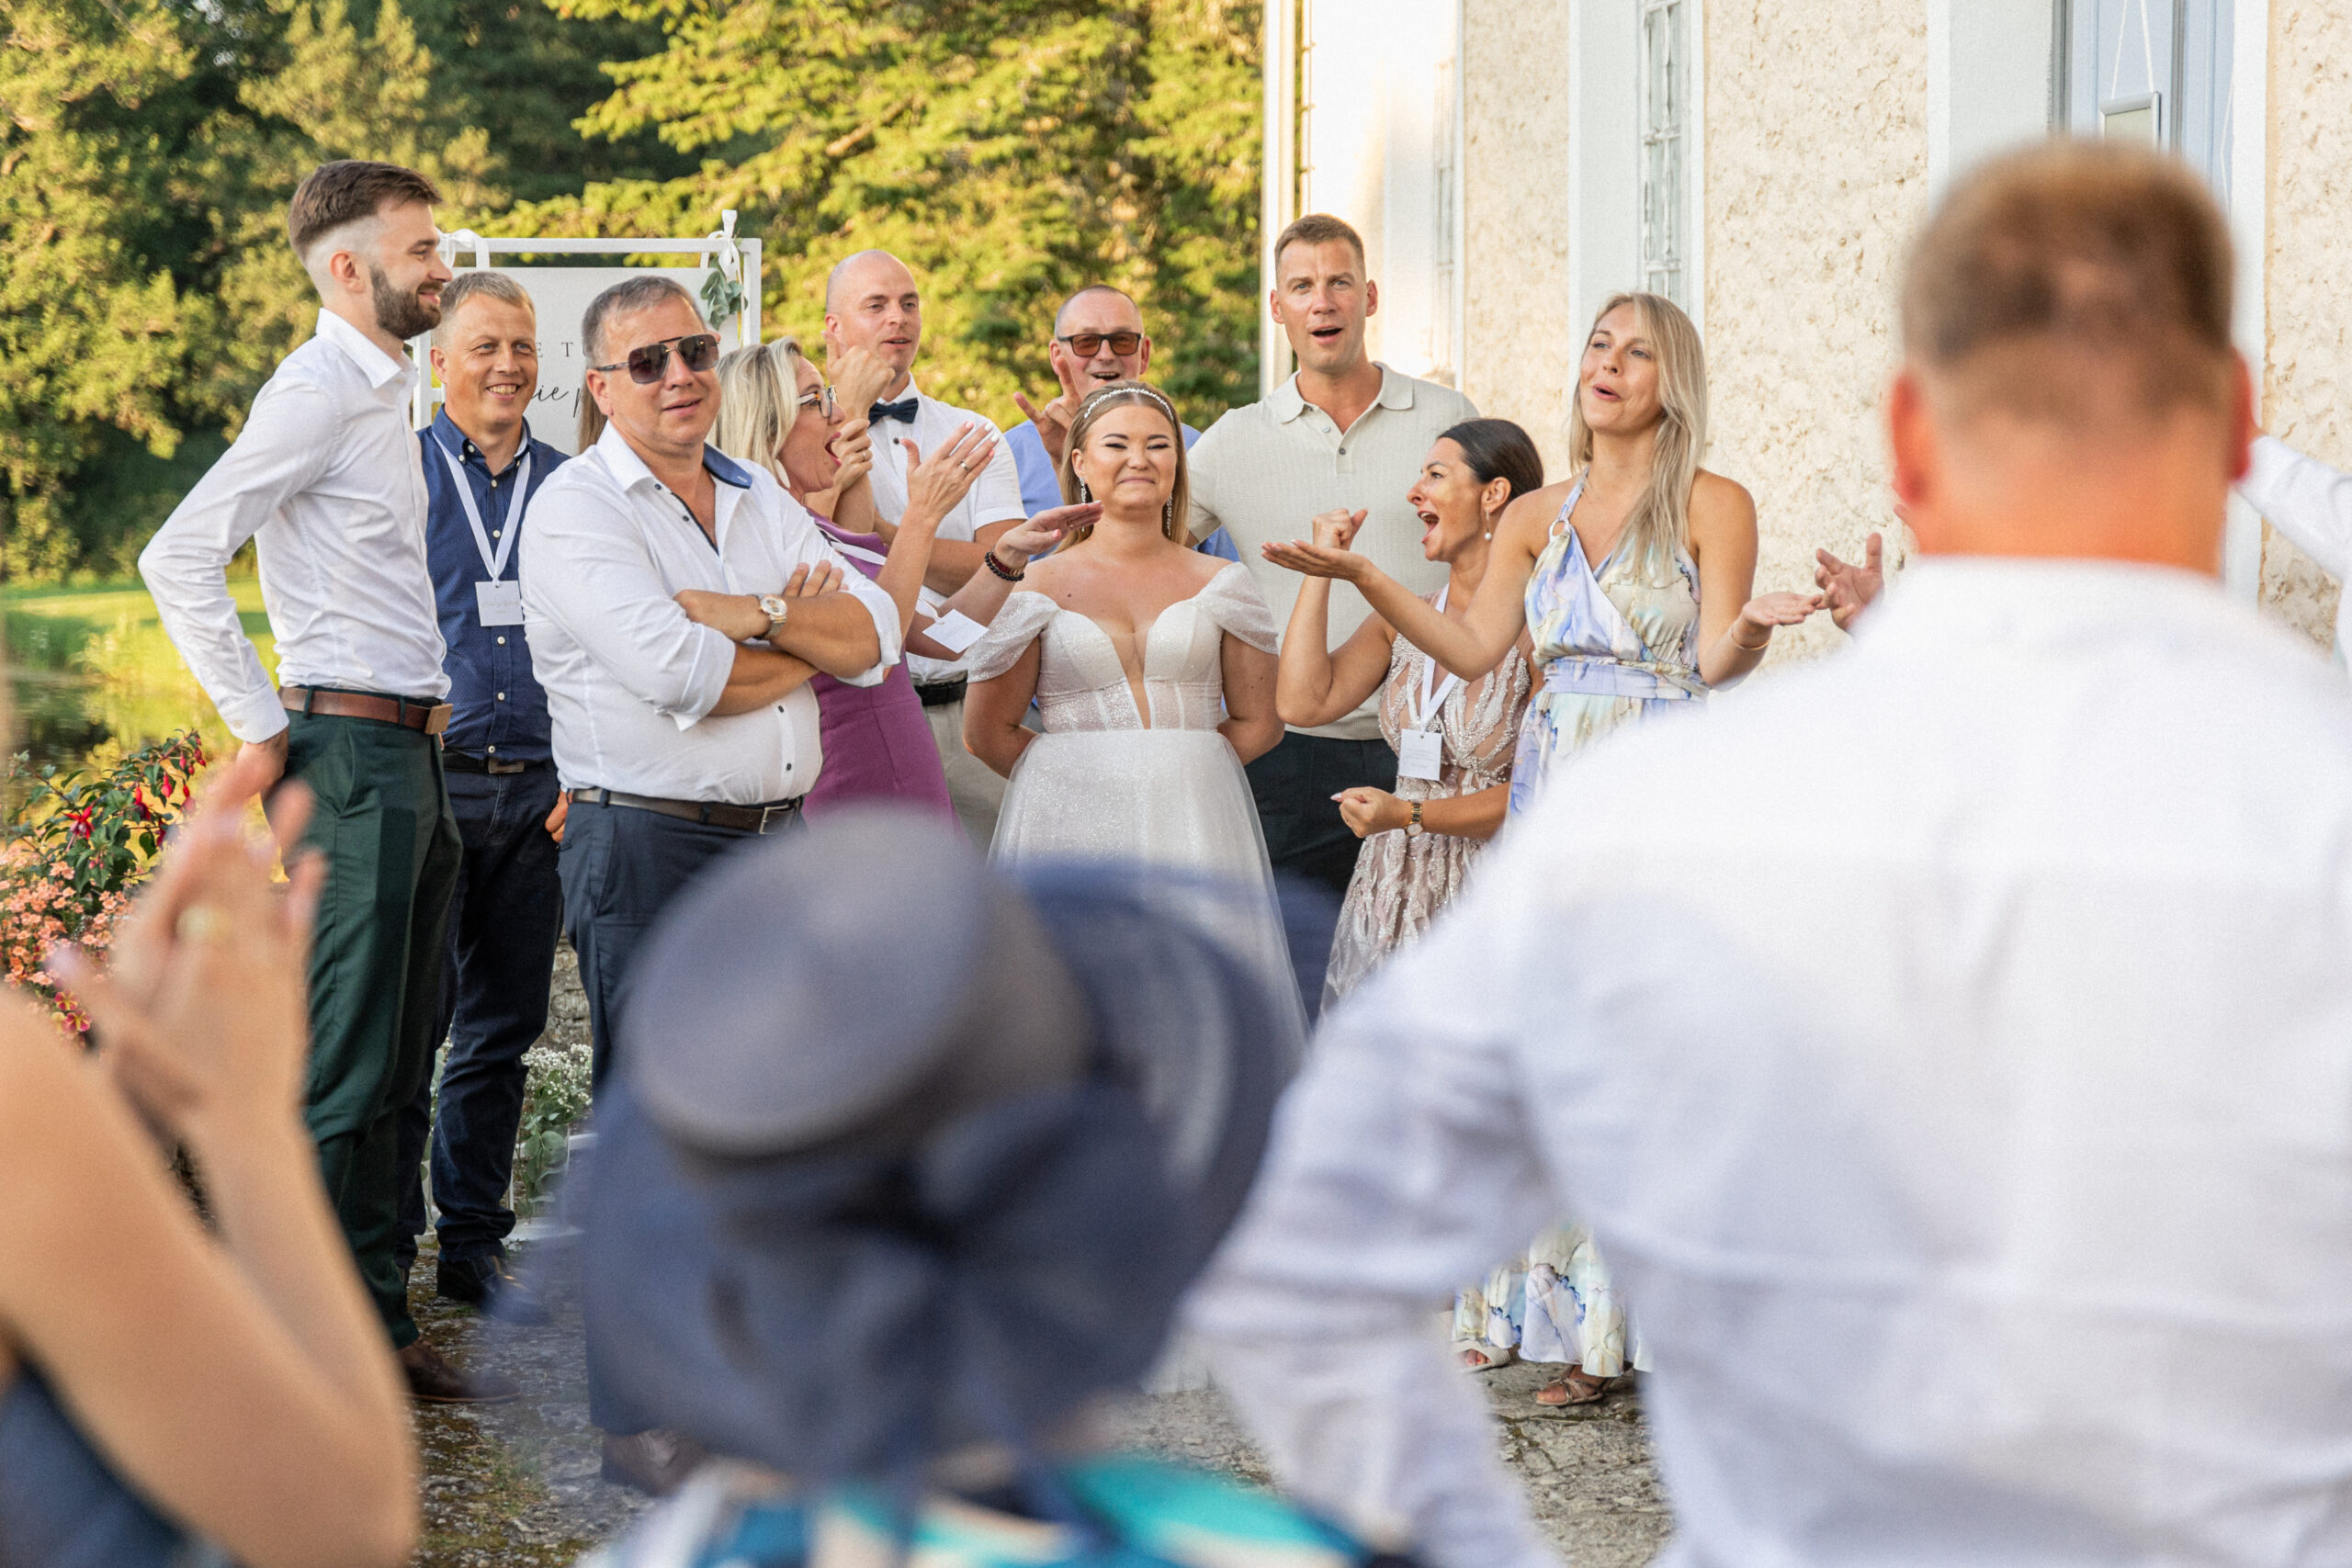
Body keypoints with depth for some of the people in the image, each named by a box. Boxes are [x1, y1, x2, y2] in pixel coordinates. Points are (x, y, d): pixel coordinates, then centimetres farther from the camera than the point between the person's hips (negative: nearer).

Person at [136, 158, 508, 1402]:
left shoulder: (384, 392, 17)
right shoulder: (318, 391, -12)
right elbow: (179, 558, -19)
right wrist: (261, 727, -15)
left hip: (410, 752, 10)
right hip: (351, 752, -10)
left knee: (395, 1066, 13)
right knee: (345, 1073, -7)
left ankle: (383, 1331, 20)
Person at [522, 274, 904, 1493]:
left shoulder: (762, 500, 15)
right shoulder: (578, 510, -6)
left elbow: (873, 635, 3)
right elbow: (679, 675, -20)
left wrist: (746, 614, -13)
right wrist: (805, 638, -4)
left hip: (776, 842, 7)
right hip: (646, 844, -7)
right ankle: (637, 1416, 3)